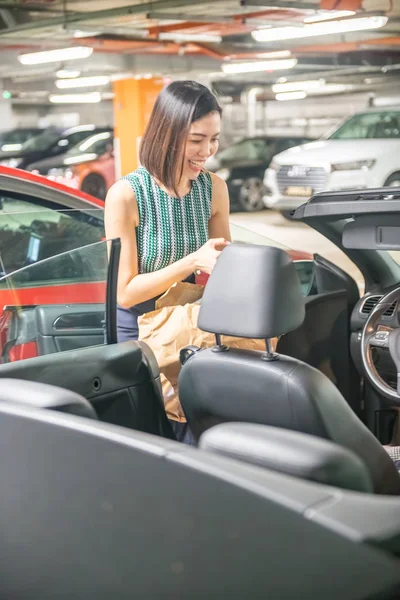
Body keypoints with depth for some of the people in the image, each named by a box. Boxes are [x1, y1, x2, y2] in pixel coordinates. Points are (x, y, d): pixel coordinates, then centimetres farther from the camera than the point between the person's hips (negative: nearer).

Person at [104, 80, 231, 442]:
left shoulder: (214, 189, -7)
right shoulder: (126, 195, -21)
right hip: (137, 333, -4)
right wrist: (193, 261, -29)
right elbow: (125, 292, -19)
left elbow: (221, 265, 6)